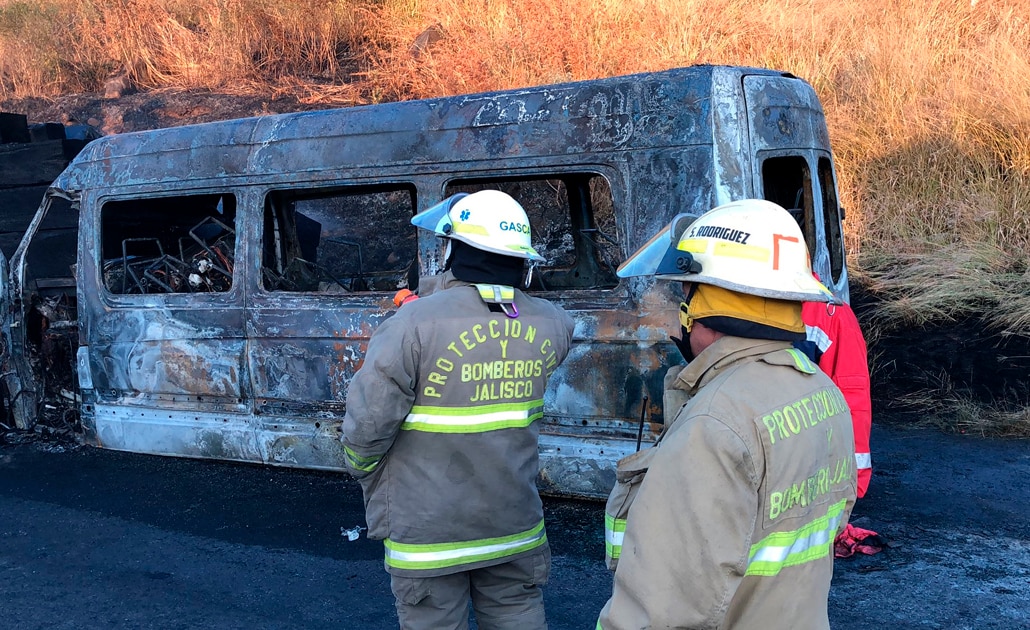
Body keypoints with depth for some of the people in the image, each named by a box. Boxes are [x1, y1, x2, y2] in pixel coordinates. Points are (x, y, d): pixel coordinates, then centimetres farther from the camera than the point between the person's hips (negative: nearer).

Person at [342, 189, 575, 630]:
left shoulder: (414, 325, -20)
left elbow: (366, 426, -18)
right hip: (516, 527, 4)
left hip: (428, 534, -4)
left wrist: (367, 476, 5)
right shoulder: (549, 325, -5)